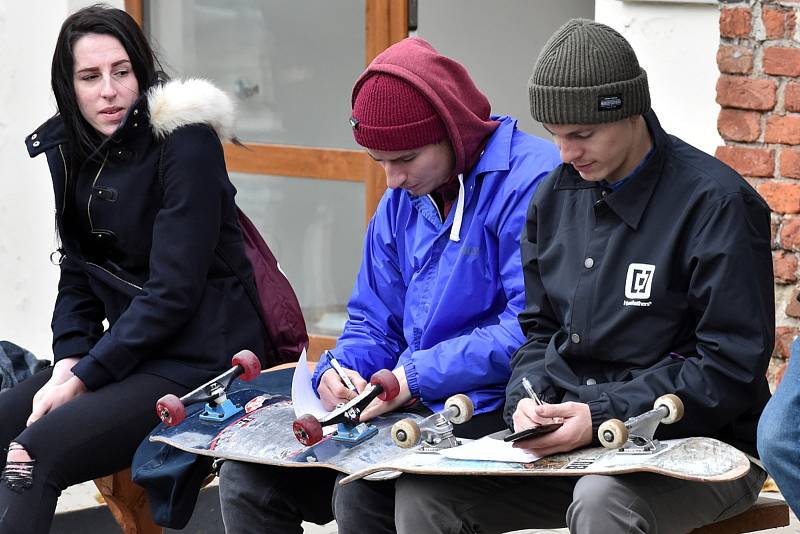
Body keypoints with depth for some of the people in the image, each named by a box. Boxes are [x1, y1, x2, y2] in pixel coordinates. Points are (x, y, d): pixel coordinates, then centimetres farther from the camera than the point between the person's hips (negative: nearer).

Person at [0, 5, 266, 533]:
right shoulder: (72, 150, 9)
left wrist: (83, 379, -18)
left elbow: (172, 289, -18)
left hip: (198, 360, -8)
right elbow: (78, 274, 12)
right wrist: (69, 361, -7)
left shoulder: (186, 143, -13)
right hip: (129, 352, 8)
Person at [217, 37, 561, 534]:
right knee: (247, 476, -2)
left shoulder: (530, 180, -14)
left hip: (490, 412, -8)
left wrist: (415, 375, -19)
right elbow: (374, 321, 19)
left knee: (363, 492, -31)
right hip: (409, 406, 8)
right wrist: (336, 373, -4)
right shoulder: (401, 202, 15)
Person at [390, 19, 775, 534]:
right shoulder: (556, 195, 10)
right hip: (567, 435, 6)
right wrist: (529, 396, -5)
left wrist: (602, 415, -21)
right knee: (422, 491, -13)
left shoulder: (717, 202, -11)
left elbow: (731, 369, -14)